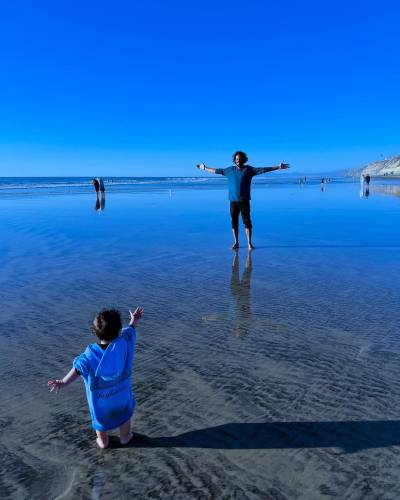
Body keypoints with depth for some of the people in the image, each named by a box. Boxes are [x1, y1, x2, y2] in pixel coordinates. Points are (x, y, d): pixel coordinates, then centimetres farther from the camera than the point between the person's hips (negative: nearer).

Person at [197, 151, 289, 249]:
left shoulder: (249, 169, 1)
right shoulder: (230, 170, 9)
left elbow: (263, 169, -5)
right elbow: (217, 171, 18)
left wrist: (278, 167, -12)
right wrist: (205, 168, 24)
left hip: (244, 201, -2)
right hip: (233, 201, 3)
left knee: (247, 222, -3)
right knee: (234, 222, 5)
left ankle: (249, 243, 2)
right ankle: (236, 243, 14)